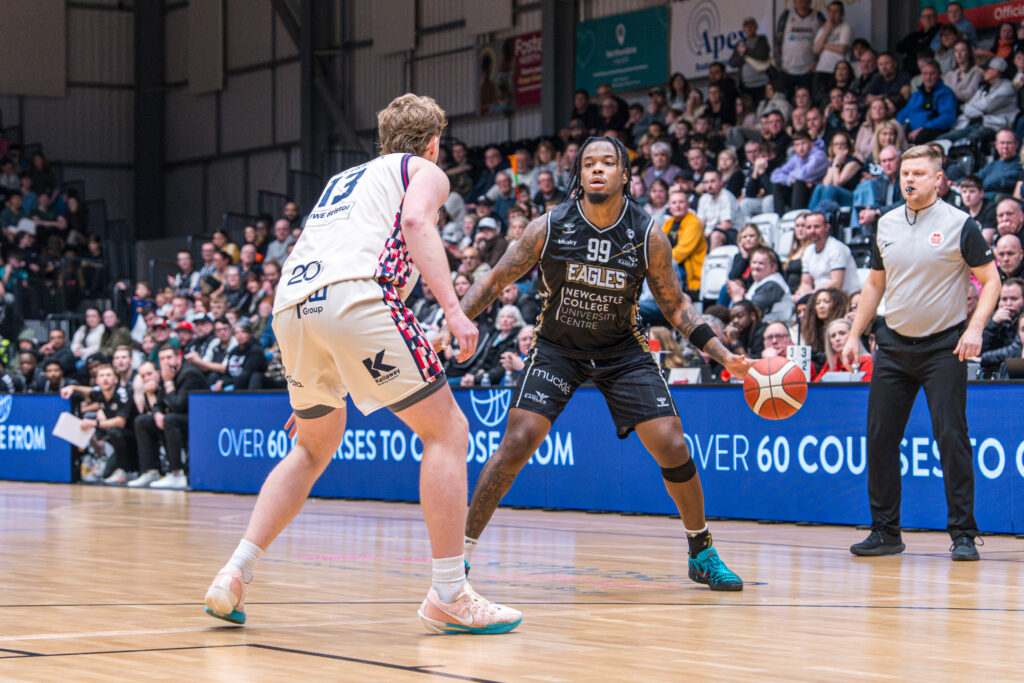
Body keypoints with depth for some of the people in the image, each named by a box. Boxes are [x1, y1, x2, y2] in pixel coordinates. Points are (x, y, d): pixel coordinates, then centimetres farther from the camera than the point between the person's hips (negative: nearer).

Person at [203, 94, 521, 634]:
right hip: (358, 294, -7)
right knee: (446, 431, 3)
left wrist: (312, 389, 40)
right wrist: (453, 309, -14)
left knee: (315, 445, 26)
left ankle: (235, 573, 16)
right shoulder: (425, 170, 19)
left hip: (290, 304, 7)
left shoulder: (344, 178, 37)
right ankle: (449, 597, -3)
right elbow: (415, 221, -5)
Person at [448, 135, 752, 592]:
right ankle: (462, 550, -5)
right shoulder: (548, 228, -17)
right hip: (557, 348, -1)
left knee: (673, 448, -7)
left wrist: (724, 356, -11)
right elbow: (494, 282, -7)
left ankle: (702, 554, 15)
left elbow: (675, 306, -3)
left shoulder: (649, 237, -14)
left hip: (622, 350, 1)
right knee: (517, 442, -17)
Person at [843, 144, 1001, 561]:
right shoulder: (886, 225, 9)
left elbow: (990, 279, -4)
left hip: (944, 346, -5)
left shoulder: (959, 225, -6)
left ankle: (963, 534, -2)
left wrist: (975, 328, -17)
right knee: (880, 437, 1)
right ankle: (885, 532, 11)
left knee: (951, 437, -9)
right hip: (893, 346, 5)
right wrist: (854, 334, 13)